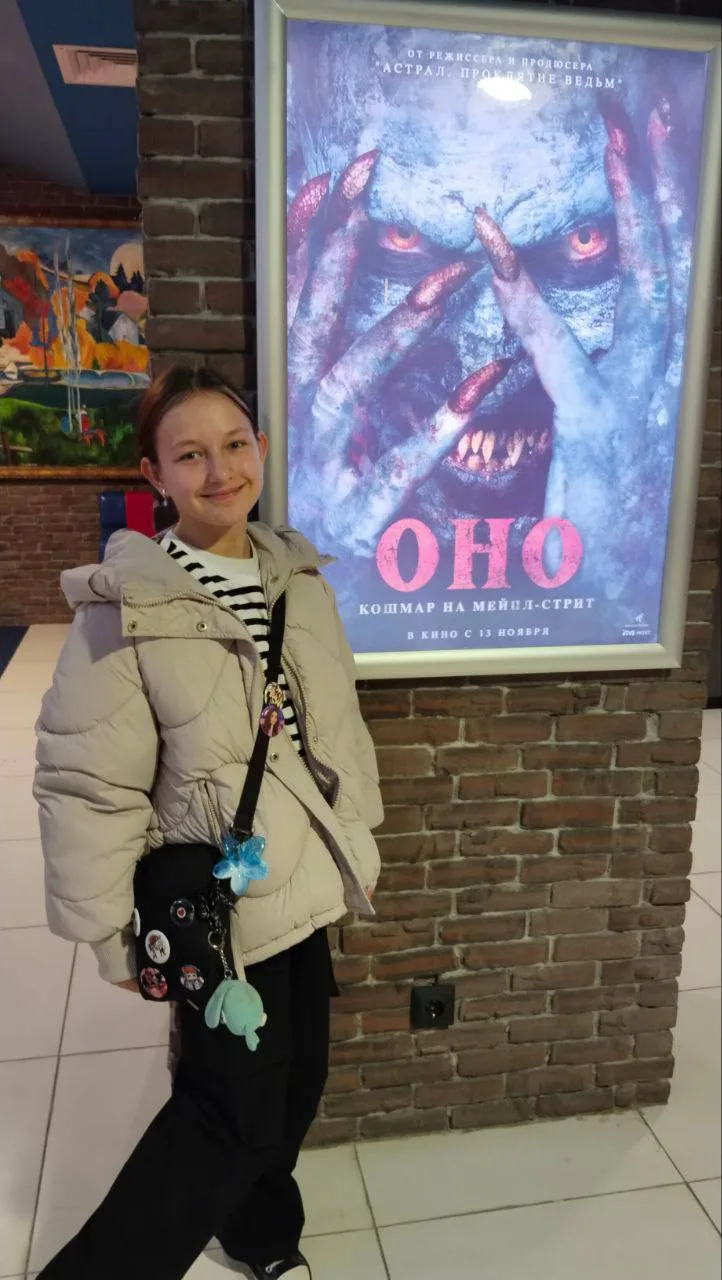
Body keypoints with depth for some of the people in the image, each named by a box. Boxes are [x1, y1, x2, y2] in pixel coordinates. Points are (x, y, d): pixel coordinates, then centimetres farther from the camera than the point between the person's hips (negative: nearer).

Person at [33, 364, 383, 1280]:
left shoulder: (297, 575, 1)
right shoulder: (126, 605, -18)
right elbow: (85, 785, -15)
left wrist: (356, 840, 13)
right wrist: (111, 934, -11)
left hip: (304, 882, 6)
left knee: (296, 1081, 21)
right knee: (236, 1109, 7)